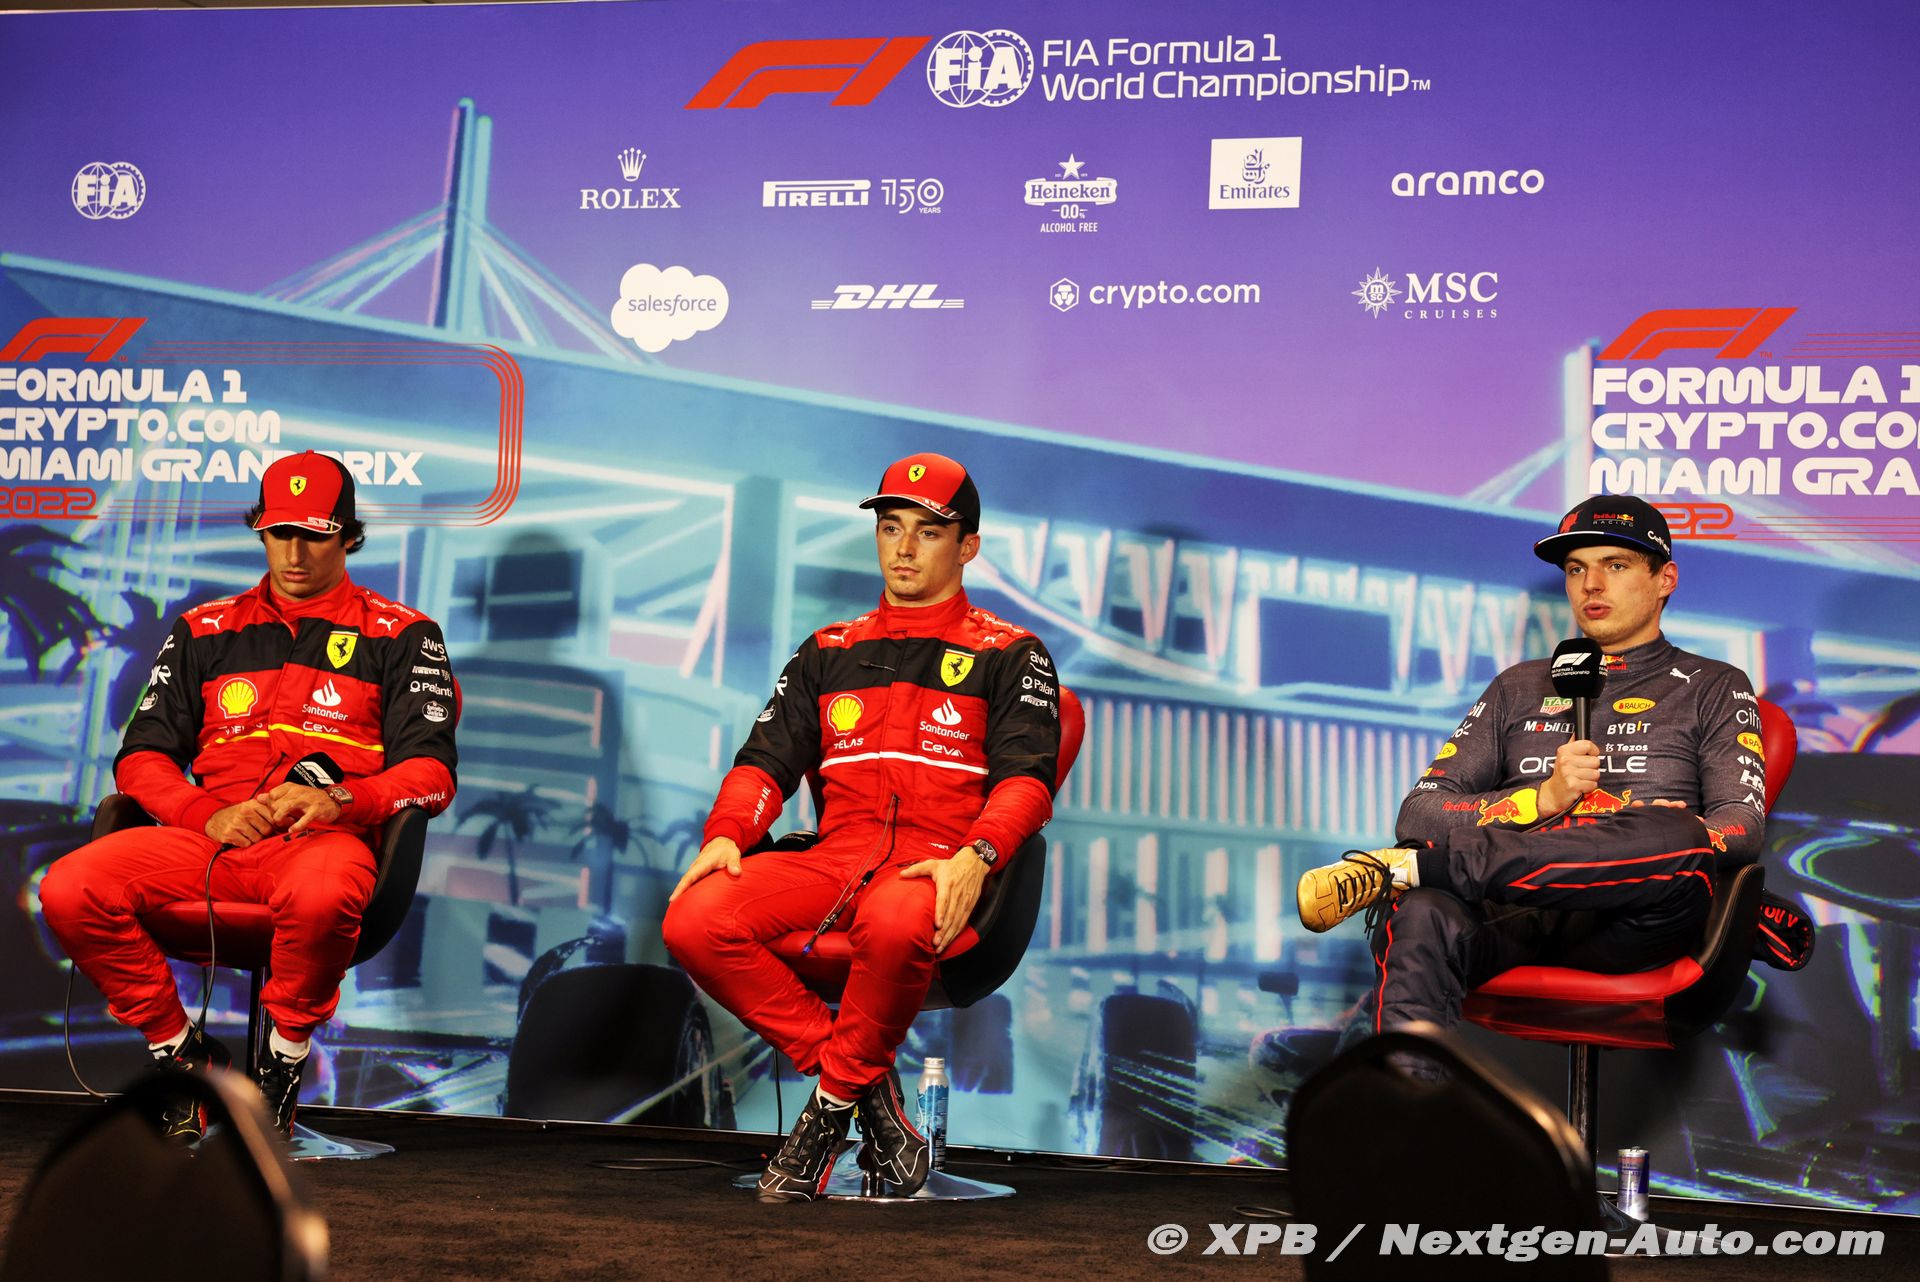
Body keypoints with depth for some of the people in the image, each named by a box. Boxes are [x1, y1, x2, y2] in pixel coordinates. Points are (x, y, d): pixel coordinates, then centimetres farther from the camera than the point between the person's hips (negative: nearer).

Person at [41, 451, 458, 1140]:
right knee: (69, 889, -23)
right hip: (209, 837, 4)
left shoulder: (402, 635, 12)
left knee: (322, 896, -40)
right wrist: (208, 814, -6)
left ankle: (283, 1058, -11)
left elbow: (431, 771, 2)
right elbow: (142, 755, 15)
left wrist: (338, 801, -17)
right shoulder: (204, 630, 22)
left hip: (324, 838, -4)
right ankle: (179, 1051, -2)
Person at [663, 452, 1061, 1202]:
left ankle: (834, 1099, -12)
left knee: (895, 926, -41)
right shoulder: (829, 652, 24)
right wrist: (725, 834, -7)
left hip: (939, 869, -4)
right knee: (693, 922, -24)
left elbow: (1025, 774, -2)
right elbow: (769, 758, 15)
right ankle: (863, 1084, -10)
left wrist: (974, 857, -22)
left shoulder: (1010, 655, 12)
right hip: (833, 859, 4)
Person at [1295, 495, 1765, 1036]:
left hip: (1626, 924, -1)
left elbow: (1743, 828, 6)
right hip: (1511, 914, 1)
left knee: (1680, 842, -37)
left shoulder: (1714, 688, 23)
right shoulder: (1520, 687, 28)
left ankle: (1406, 865, -34)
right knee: (1419, 915, -35)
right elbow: (1418, 814, 15)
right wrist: (1543, 799, -2)